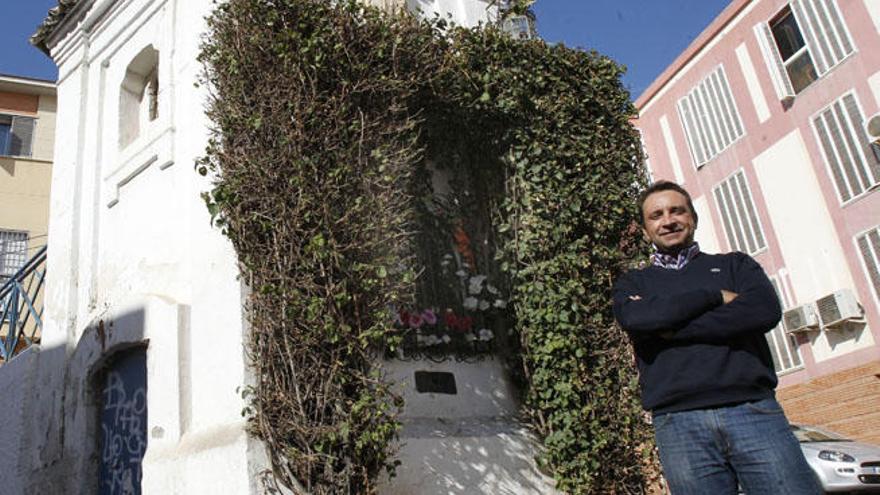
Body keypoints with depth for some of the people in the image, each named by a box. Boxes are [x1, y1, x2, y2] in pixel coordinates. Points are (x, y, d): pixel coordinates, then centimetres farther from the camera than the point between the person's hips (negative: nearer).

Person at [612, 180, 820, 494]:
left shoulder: (734, 264, 18)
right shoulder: (632, 283, 17)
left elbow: (765, 310, -3)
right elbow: (635, 318, -7)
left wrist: (670, 328, -5)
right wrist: (717, 297, -1)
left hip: (752, 408, 1)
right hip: (678, 423, 0)